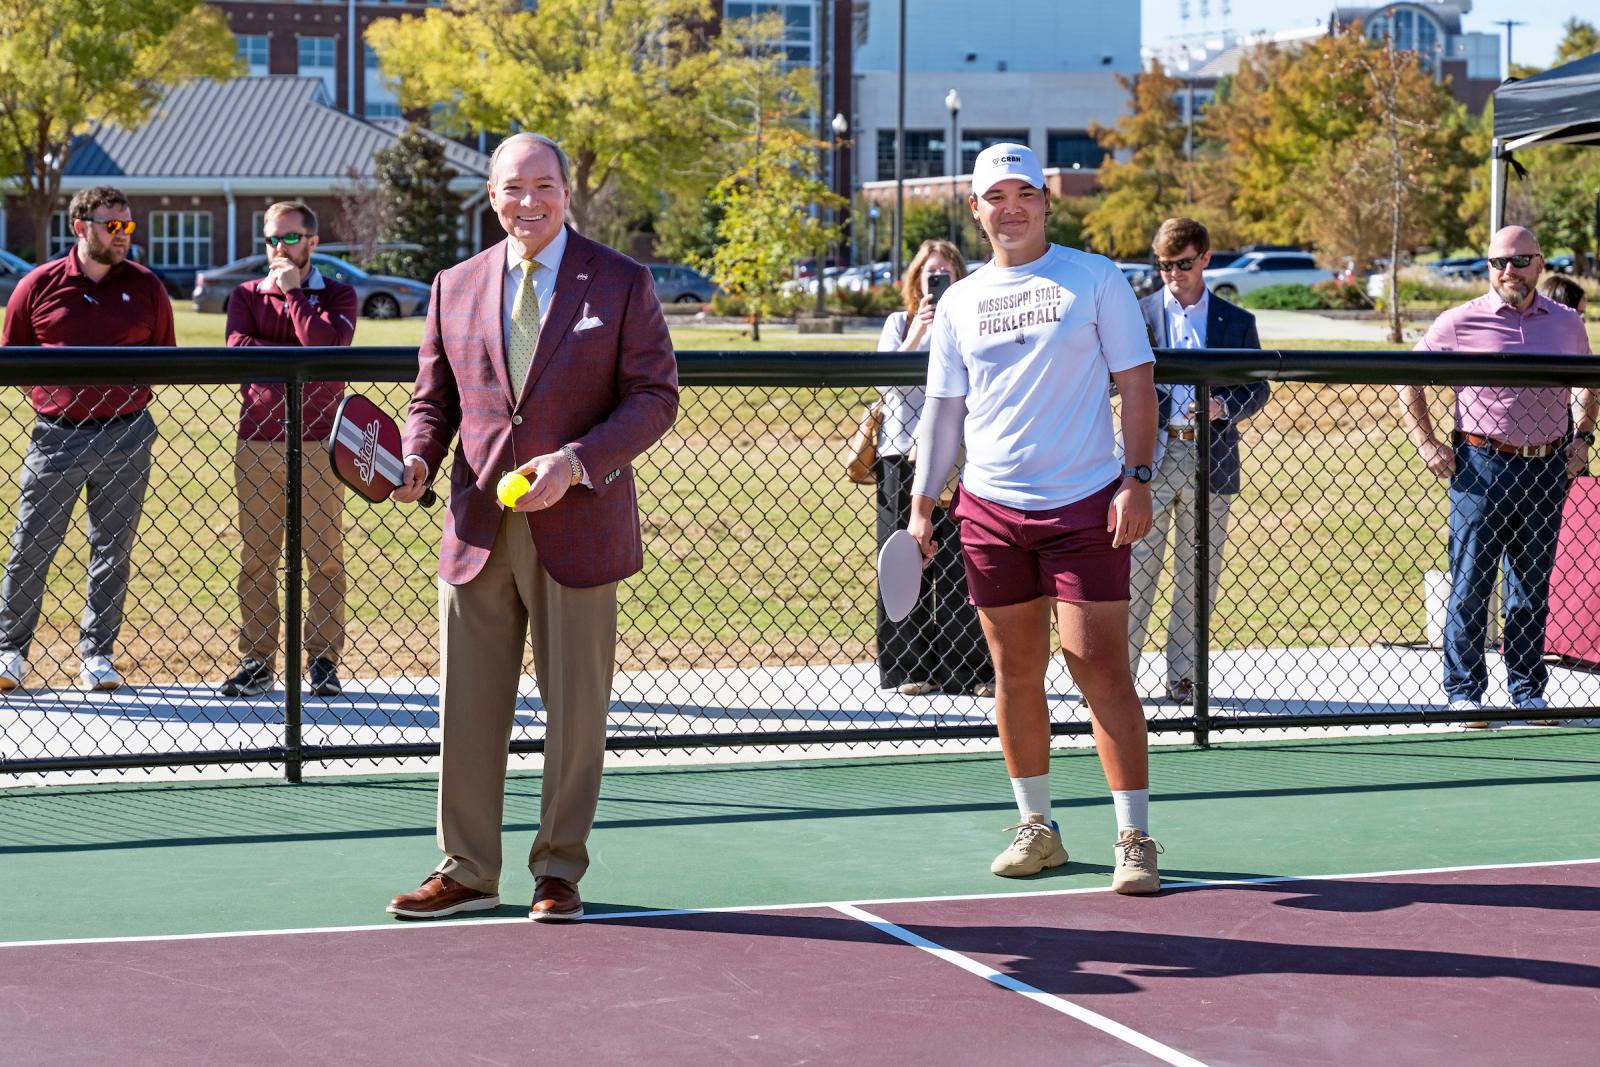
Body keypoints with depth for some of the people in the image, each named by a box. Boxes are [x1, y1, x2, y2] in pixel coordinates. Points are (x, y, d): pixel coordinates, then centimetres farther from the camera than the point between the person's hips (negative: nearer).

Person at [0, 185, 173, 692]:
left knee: (113, 550, 6)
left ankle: (97, 654, 16)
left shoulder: (146, 287, 6)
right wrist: (49, 392, -4)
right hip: (56, 436, -1)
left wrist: (128, 386, -2)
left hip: (125, 436, 2)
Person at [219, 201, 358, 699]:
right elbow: (238, 349, -6)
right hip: (257, 444, 2)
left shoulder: (338, 295, 8)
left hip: (317, 444, -2)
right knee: (255, 558, 2)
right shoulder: (245, 296, 12)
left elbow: (327, 344, -13)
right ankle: (257, 662, 7)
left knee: (324, 558, -1)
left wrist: (292, 292, -5)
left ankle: (323, 659, 5)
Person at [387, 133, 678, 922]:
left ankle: (559, 870, 16)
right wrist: (418, 457, -6)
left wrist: (577, 461, -17)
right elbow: (434, 396, 16)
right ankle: (466, 871, 14)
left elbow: (655, 396, -4)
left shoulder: (621, 284, 0)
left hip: (578, 530, -3)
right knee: (467, 708, 4)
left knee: (575, 708, 4)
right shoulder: (455, 287, 10)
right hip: (478, 526, 3)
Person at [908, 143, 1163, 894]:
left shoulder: (1095, 280, 1)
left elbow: (1136, 385, 0)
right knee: (1016, 670, 7)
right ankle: (1036, 828, 17)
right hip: (990, 508, 4)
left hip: (1085, 505, -4)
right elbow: (943, 407, 15)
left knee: (1099, 664, -9)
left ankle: (1134, 837, -5)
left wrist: (1137, 481, -10)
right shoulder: (960, 302, 11)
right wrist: (922, 503, 8)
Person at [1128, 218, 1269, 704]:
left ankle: (1182, 677, 14)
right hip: (1150, 455, -1)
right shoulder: (1137, 314, 6)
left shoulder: (1236, 322, 9)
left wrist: (1223, 406, -11)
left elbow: (1257, 390, 9)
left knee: (1197, 577, 6)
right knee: (1135, 572, -3)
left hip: (1210, 460, 1)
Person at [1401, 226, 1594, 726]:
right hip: (1481, 466, -3)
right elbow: (1409, 378, 5)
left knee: (1533, 587, 9)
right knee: (1470, 585, -2)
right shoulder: (1460, 323, -2)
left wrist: (1583, 437, 11)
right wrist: (1425, 442, -2)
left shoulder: (1567, 324, 9)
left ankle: (1529, 692, 18)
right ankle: (1463, 693, 5)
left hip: (1546, 471, 3)